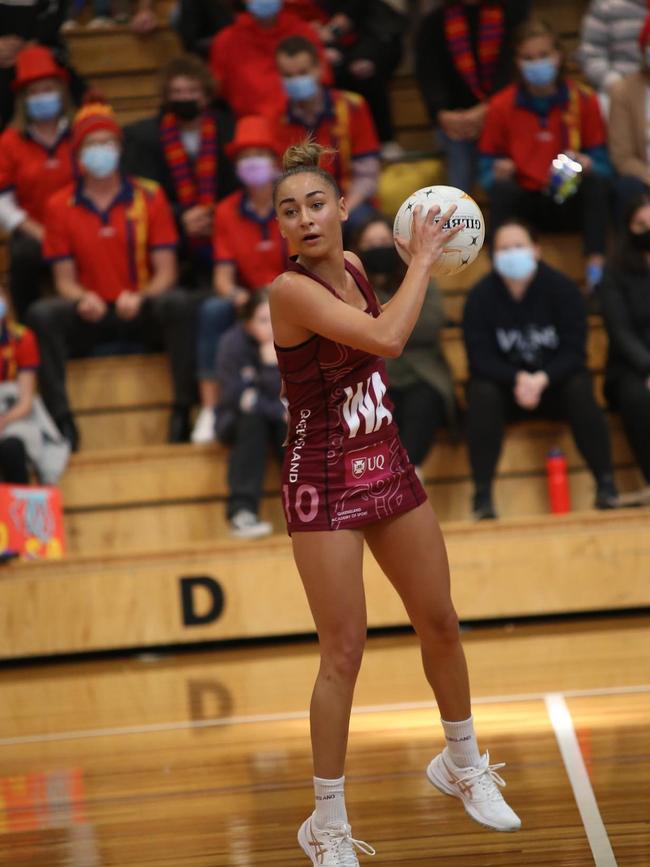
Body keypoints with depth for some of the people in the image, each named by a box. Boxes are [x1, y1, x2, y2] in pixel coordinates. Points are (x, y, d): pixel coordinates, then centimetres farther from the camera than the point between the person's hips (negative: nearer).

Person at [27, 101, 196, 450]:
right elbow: (64, 280, 2)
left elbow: (166, 271, -2)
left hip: (141, 313, 0)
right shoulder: (60, 207, 4)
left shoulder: (149, 197, 3)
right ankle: (61, 419, -31)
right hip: (90, 316, 1)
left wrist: (139, 298, -23)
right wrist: (83, 299, -22)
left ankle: (182, 411, -27)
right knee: (42, 314, -29)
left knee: (177, 303, -33)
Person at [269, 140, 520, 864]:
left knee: (440, 624, 17)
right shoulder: (292, 289, -21)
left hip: (386, 465, 8)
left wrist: (422, 265, 13)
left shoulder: (352, 267, 3)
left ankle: (462, 766, 40)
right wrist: (421, 259, -22)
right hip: (324, 480, -8)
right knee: (343, 655, -6)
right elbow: (384, 338, -33)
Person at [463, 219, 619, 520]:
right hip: (504, 384, 0)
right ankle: (482, 494, -33)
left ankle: (606, 484, -27)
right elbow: (479, 358, -12)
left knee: (580, 389, -31)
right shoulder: (481, 296, -7)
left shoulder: (561, 288, -7)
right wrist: (518, 379, -29)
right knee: (482, 394, -31)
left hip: (553, 382, 0)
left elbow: (574, 351, -11)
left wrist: (542, 380, -28)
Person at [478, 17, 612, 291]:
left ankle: (596, 268, -35)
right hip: (527, 203, 0)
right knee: (502, 190, -31)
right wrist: (498, 173, -23)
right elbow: (487, 166, 1)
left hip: (571, 204, 0)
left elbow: (601, 160, 2)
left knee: (597, 182, -30)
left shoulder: (583, 100, -2)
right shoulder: (501, 105, -2)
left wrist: (586, 165, -22)